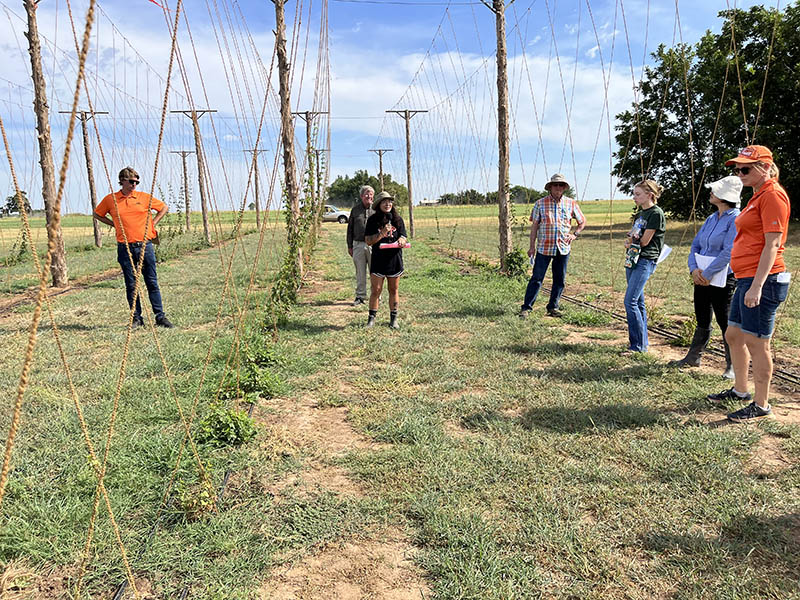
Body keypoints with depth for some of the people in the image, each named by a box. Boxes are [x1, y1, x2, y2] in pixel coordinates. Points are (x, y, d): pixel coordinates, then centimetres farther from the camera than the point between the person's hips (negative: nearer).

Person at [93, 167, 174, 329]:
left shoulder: (144, 197, 5)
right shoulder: (110, 200, 5)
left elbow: (163, 208, 17)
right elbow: (97, 214, 20)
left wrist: (152, 223, 7)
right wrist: (114, 224, 8)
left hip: (145, 245, 0)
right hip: (125, 248, 0)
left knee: (152, 282, 1)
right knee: (131, 284, 4)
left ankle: (160, 317, 6)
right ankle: (136, 318, 11)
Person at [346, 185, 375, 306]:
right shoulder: (355, 209, 9)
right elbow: (350, 229, 12)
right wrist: (349, 246, 9)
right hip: (358, 244, 2)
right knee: (360, 273, 7)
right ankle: (360, 296, 16)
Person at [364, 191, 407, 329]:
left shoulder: (398, 219, 5)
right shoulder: (373, 220, -1)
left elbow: (403, 237, 3)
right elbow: (368, 241, -6)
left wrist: (401, 241, -20)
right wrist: (381, 234, -20)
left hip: (395, 260, 2)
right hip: (378, 260, -2)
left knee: (393, 290, 10)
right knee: (376, 290, -1)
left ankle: (393, 319, 20)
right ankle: (371, 318, 10)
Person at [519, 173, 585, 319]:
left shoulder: (571, 203, 6)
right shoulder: (540, 203, 2)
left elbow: (582, 221, 18)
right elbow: (534, 225, 3)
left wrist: (575, 234, 2)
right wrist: (532, 246, -2)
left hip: (563, 248, 3)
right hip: (544, 247, -2)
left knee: (559, 280, 8)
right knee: (537, 278, -4)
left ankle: (553, 307, 21)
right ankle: (526, 307, 2)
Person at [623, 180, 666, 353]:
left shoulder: (656, 213, -11)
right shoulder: (640, 213, 16)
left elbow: (644, 241, -14)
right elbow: (630, 237, 17)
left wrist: (633, 241, 3)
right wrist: (630, 242, -5)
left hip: (645, 261, -9)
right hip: (632, 259, 9)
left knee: (630, 301, -13)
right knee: (638, 302, 11)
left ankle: (639, 345, -7)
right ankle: (643, 341, 18)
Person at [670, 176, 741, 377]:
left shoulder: (736, 220, -12)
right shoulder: (711, 219, 13)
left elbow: (728, 252, -20)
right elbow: (695, 245, 12)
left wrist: (707, 274, -19)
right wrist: (694, 269, -5)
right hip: (702, 278, 7)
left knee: (725, 323, 1)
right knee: (702, 321, 17)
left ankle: (732, 366, 12)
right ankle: (693, 358, 29)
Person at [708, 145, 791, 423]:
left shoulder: (773, 195, -13)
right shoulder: (758, 195, 17)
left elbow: (772, 245, -19)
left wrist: (756, 286, -24)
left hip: (763, 280, -10)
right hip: (747, 280, 10)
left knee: (756, 343, -3)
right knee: (733, 335, 18)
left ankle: (761, 405, 9)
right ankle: (740, 390, 33)